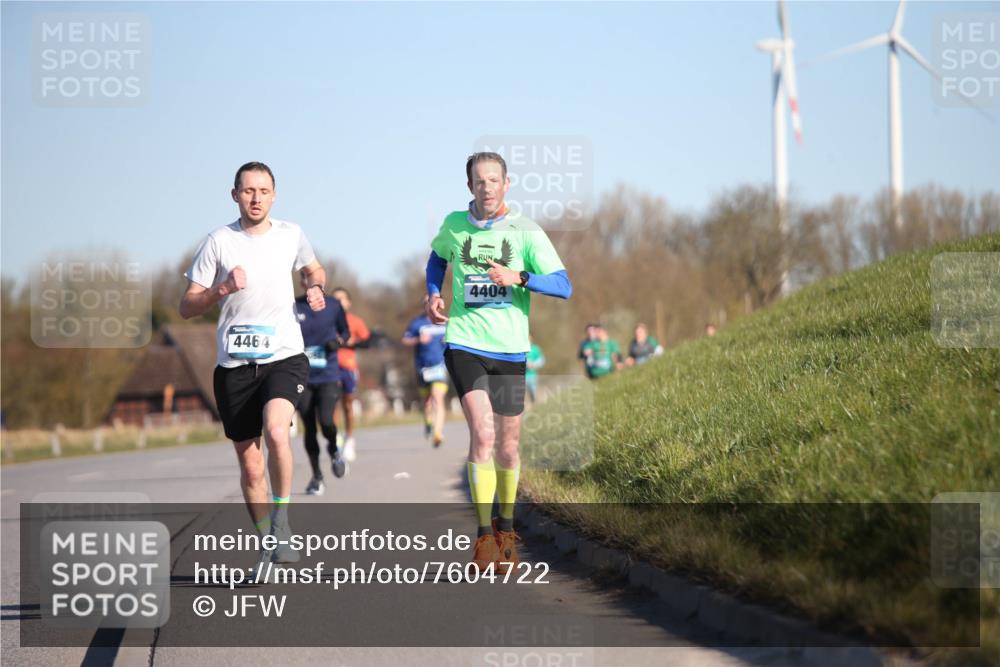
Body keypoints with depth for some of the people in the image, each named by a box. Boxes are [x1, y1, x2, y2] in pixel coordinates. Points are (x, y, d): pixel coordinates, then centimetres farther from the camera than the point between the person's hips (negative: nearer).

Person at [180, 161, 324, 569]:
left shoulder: (291, 235, 7)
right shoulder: (219, 242, 0)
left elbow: (313, 269, 29)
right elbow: (187, 308, 1)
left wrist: (315, 287, 6)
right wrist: (222, 290, -17)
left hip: (284, 356, -1)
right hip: (234, 365, 1)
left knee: (276, 432, -29)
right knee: (250, 466, 5)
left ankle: (281, 521, -13)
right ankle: (266, 543, 23)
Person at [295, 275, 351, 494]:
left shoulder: (333, 305, 4)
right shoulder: (293, 307, 1)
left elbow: (345, 331, 16)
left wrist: (338, 341, -5)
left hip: (329, 376, -1)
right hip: (303, 378, 1)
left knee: (326, 421, -18)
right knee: (309, 428, 3)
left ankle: (334, 450, 16)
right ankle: (317, 477, 18)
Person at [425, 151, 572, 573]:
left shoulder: (525, 232, -3)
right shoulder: (454, 225, 4)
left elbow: (564, 286, -8)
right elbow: (438, 256, 28)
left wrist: (518, 278, -22)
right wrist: (433, 294, 10)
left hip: (510, 349, 1)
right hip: (464, 343, 0)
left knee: (507, 445, 9)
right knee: (482, 433, -18)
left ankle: (505, 527, 31)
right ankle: (484, 535, -13)